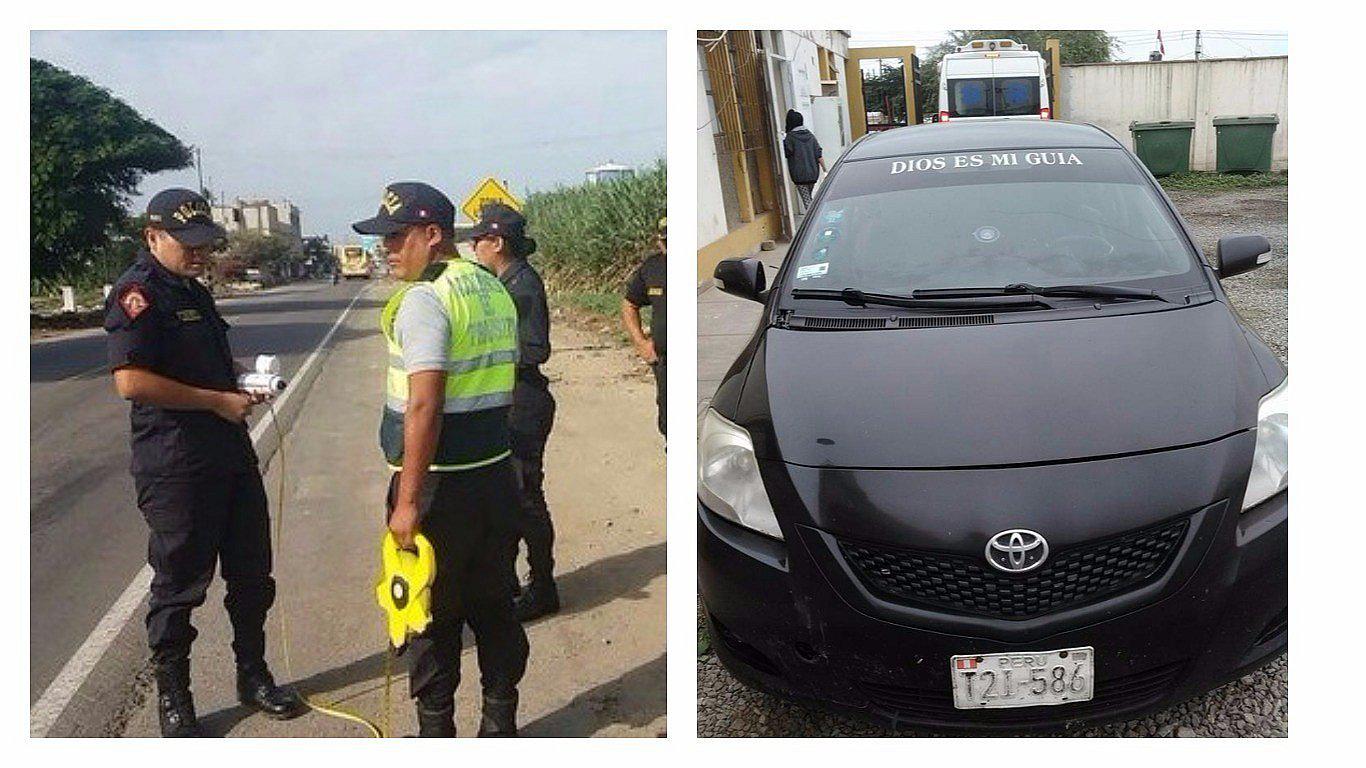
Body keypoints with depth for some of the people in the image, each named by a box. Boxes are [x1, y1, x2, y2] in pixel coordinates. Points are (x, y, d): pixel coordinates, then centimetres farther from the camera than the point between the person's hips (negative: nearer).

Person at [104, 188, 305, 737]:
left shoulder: (194, 290, 16)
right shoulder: (139, 292, -13)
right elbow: (130, 381, -24)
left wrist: (242, 377, 10)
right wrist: (218, 399, -19)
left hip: (230, 454, 9)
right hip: (175, 467, -9)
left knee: (252, 573, 16)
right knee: (178, 584, 5)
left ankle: (253, 676, 32)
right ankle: (173, 700, 21)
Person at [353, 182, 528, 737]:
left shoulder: (424, 299, -16)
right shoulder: (494, 289, 11)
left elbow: (423, 407, -23)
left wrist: (407, 500, -20)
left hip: (442, 485, -8)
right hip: (497, 475, 8)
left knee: (433, 616, 6)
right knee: (494, 608, 16)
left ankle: (436, 731, 18)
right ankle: (500, 724, 28)